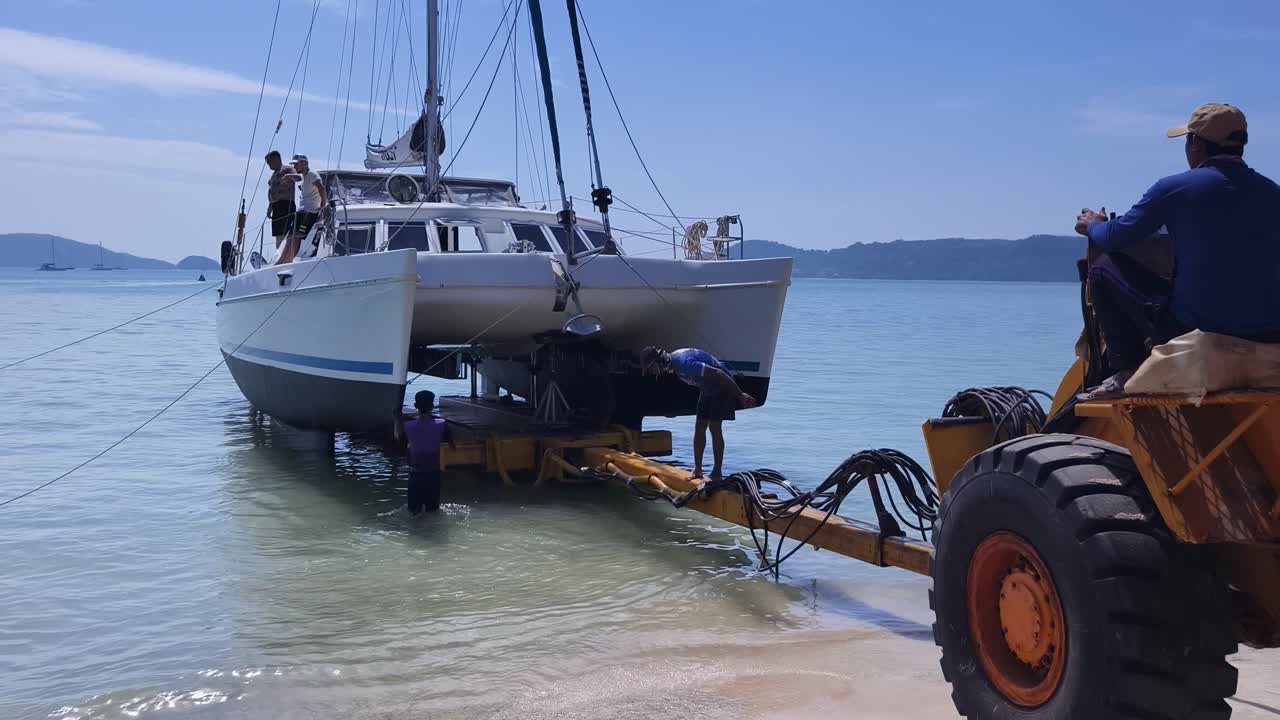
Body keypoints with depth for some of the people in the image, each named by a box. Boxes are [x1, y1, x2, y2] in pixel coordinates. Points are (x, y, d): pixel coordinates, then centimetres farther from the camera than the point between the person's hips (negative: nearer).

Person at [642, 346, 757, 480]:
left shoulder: (684, 363, -30)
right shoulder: (674, 360, 1)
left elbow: (718, 374, -31)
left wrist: (740, 395, -29)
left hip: (722, 386, -9)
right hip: (707, 389, 9)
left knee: (714, 427, -11)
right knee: (699, 427, 5)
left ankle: (717, 472, -5)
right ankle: (697, 469, 9)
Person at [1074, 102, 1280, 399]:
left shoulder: (1175, 188, -8)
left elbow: (1115, 238, 1)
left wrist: (1092, 226, 24)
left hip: (1194, 330, -5)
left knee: (1104, 267, 8)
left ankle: (1129, 371, 5)